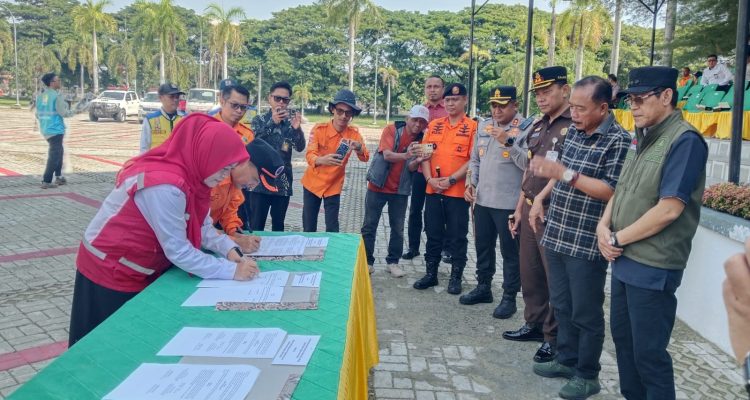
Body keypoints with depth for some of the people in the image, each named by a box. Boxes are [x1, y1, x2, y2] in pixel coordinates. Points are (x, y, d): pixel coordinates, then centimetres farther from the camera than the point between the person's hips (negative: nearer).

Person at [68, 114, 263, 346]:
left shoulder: (191, 175, -5)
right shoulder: (165, 187, -34)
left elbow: (201, 225, 0)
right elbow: (178, 251, -30)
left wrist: (229, 249, -16)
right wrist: (232, 270, -27)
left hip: (141, 271, 8)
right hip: (110, 271, -8)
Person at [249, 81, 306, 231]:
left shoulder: (290, 122, 6)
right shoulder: (259, 120, 3)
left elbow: (300, 147, -8)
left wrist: (297, 129, -29)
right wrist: (272, 122, -28)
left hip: (282, 183, 2)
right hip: (260, 181, -2)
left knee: (278, 225, 11)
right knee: (256, 226, -2)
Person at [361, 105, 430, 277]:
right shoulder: (392, 130, -10)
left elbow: (411, 168, -9)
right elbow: (387, 155, -23)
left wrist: (417, 161, -32)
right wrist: (406, 155, -42)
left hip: (400, 190, 2)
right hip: (378, 186, -2)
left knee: (398, 229, 6)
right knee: (369, 226, 4)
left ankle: (393, 262, 19)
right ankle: (367, 261, 16)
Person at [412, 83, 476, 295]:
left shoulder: (472, 127, -3)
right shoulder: (434, 125, 10)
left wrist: (452, 180, -16)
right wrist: (430, 179, -7)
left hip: (458, 191, -4)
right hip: (433, 190, 4)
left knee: (457, 236, 5)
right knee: (433, 234, 11)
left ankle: (456, 277, 17)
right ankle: (431, 273, 23)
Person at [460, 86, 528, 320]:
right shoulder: (483, 127, 10)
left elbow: (528, 164, -19)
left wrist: (507, 142, -26)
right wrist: (471, 182, 6)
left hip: (509, 203, -6)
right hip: (482, 200, 6)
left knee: (510, 252, 5)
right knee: (483, 247, 17)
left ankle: (509, 297, 16)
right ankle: (483, 287, 33)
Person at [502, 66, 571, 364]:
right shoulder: (537, 126, 13)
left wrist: (543, 202, -19)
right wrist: (520, 208, 16)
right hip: (530, 211, 8)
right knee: (529, 274, 17)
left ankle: (555, 337, 17)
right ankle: (534, 324, 33)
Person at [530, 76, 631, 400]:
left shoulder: (618, 140, -14)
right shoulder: (574, 132, 10)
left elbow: (612, 191, -21)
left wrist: (564, 173, -26)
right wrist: (540, 199, 15)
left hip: (587, 243, -7)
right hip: (557, 235, 8)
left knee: (586, 313, 6)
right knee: (562, 305, 18)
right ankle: (566, 360, 34)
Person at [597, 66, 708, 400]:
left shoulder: (685, 141, -16)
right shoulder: (642, 138, 11)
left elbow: (669, 209, -22)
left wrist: (618, 238, -13)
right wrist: (603, 226, -2)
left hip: (653, 268, -9)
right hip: (623, 259, 9)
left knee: (648, 351, 4)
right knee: (622, 336, 20)